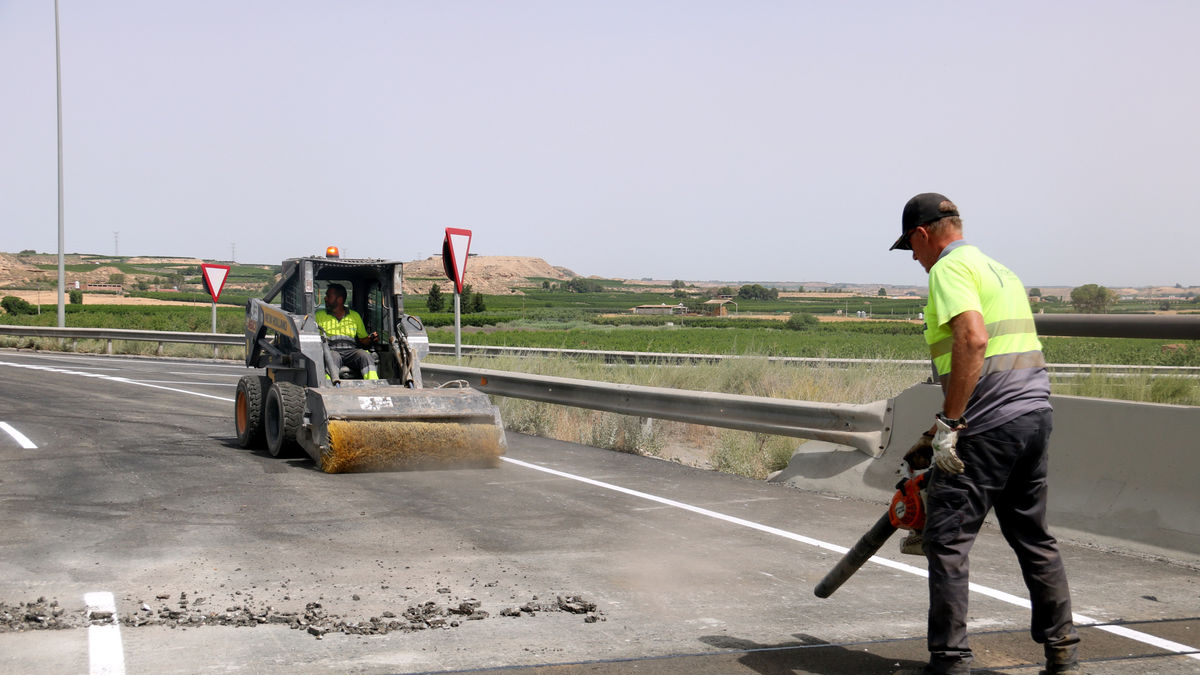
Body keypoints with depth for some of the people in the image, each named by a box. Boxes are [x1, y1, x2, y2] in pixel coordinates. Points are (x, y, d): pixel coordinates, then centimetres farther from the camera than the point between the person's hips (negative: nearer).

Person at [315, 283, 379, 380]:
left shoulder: (354, 316, 24)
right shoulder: (319, 315, 20)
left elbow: (363, 339, 23)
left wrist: (370, 338, -1)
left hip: (350, 351, 2)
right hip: (331, 350, -2)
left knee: (365, 355, -31)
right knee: (334, 357, -38)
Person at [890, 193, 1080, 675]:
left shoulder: (950, 268, -6)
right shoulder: (999, 270, 23)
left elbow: (972, 341, -23)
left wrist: (949, 424, -21)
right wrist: (941, 427, 32)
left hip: (988, 429, -9)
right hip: (1035, 417, 9)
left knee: (947, 543, -2)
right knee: (1033, 537, 17)